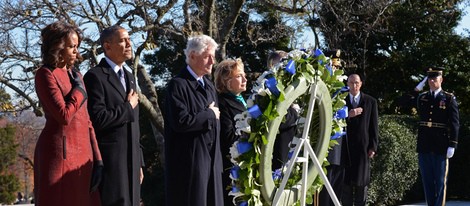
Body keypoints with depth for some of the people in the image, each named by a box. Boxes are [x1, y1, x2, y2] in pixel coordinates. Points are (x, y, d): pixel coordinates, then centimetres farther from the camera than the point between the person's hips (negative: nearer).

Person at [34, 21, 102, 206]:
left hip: (82, 154, 7)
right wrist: (79, 89, -3)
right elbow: (64, 116, -18)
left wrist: (96, 159, 9)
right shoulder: (45, 75, -6)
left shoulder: (75, 75, 16)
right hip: (59, 153, -7)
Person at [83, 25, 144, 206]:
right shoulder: (96, 76, -8)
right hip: (110, 159, -8)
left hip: (131, 158, 8)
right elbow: (97, 119, -20)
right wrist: (127, 107, -7)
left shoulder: (129, 77, 19)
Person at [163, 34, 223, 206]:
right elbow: (181, 121, -23)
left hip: (211, 159, 8)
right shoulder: (178, 85, -13)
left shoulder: (209, 84, 15)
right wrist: (209, 114, -11)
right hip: (189, 160, -8)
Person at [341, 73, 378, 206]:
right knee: (346, 180, 1)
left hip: (363, 145, -1)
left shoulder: (370, 102, 5)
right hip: (346, 146, 1)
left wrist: (373, 146, -2)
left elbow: (374, 126, 4)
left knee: (362, 180, 0)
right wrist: (348, 115, -16)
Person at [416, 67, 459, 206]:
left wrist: (452, 145, -11)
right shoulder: (422, 98, 11)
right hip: (424, 147, 4)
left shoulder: (449, 99, -1)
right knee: (427, 181, 9)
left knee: (440, 181, 1)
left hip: (441, 147, -4)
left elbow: (454, 124, -6)